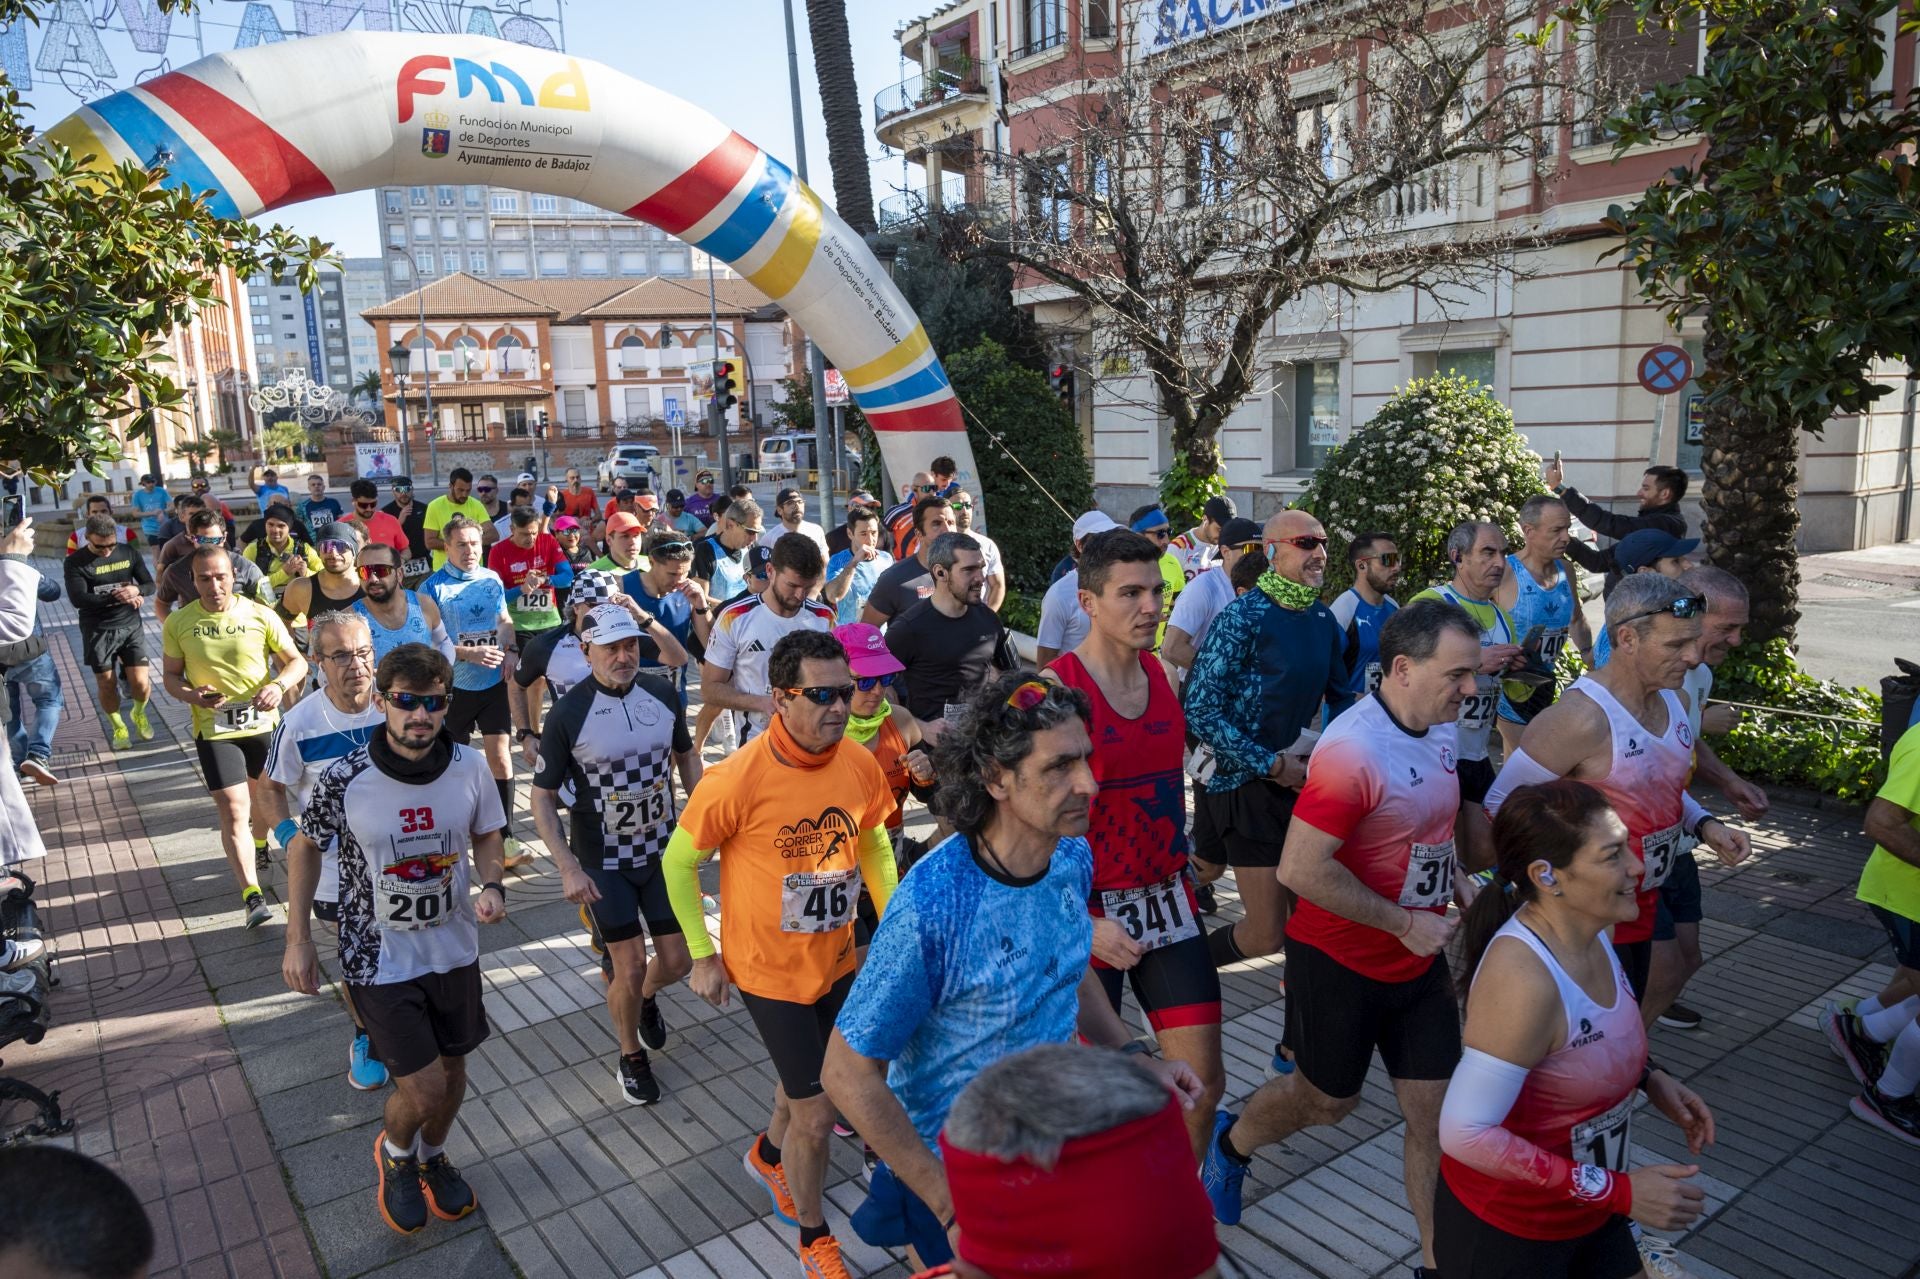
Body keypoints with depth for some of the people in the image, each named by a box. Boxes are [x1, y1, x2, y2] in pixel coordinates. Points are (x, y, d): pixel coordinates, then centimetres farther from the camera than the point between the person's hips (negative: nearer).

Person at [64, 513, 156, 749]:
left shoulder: (129, 553, 1)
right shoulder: (74, 563, -8)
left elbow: (150, 585, 2)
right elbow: (78, 599, -19)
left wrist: (136, 590, -21)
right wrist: (116, 597, -26)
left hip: (131, 626, 2)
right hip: (98, 632, -2)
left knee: (140, 682, -2)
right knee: (107, 684, 5)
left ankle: (139, 714, 29)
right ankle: (118, 727, 28)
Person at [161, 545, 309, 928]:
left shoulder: (260, 615, -6)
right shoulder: (178, 623, -4)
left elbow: (296, 660, 0)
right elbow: (170, 675, 6)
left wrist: (280, 684, -21)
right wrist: (192, 695, -16)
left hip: (263, 723, 1)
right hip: (213, 729, -1)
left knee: (263, 798, 20)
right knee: (233, 810, -8)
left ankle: (259, 845, 52)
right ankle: (252, 895, -7)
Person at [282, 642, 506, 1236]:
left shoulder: (470, 767, -13)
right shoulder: (344, 780, -20)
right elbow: (305, 847, -2)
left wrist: (491, 886, -14)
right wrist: (297, 939, -1)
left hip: (454, 950, 3)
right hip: (379, 959, -3)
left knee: (452, 1066, 18)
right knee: (423, 1089, -3)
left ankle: (433, 1157, 49)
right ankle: (394, 1152, 33)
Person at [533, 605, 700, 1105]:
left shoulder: (663, 694, -6)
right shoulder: (568, 714, -17)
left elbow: (686, 755, 11)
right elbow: (543, 797, -10)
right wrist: (568, 868, -17)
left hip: (663, 851, 3)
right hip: (603, 862, -3)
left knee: (677, 961, 7)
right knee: (630, 968, -1)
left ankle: (647, 998, 44)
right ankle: (632, 1058, 27)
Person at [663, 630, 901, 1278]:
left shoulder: (860, 763, -12)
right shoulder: (737, 779, -26)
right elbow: (679, 860, -12)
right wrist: (702, 955, -8)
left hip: (837, 957, 5)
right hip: (769, 968, -5)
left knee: (808, 1077, 26)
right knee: (816, 1114, 3)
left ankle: (769, 1154, 59)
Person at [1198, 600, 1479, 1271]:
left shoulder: (1442, 728, 0)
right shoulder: (1354, 749, -28)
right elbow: (1301, 869, -31)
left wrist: (1456, 884, 6)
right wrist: (1405, 923, -23)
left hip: (1418, 959, 7)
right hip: (1341, 962, -6)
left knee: (1435, 1110, 9)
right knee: (1327, 1100, 15)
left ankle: (1439, 1260, 26)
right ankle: (1230, 1142, 44)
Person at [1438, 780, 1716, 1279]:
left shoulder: (1588, 932, -8)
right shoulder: (1523, 976, -33)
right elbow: (1464, 1133, -33)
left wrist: (1649, 1077, -3)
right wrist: (1616, 1191, -27)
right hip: (1503, 1228, -7)